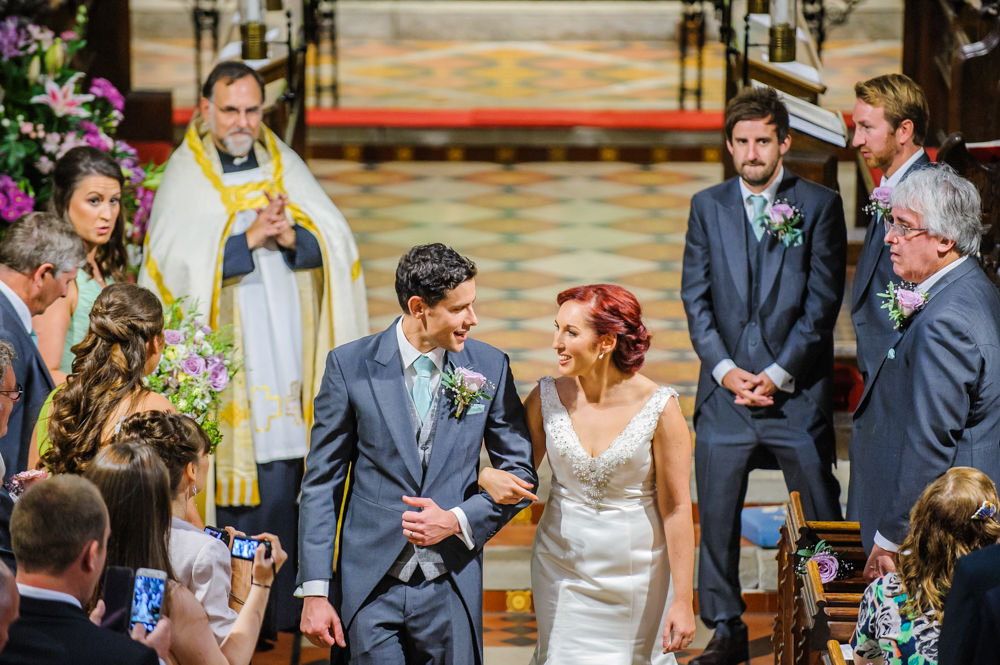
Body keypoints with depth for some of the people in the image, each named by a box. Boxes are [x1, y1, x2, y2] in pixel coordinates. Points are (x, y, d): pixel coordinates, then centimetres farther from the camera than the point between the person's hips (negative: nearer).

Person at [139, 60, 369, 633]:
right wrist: (250, 240, -16)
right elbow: (177, 264, -10)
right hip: (231, 364, -3)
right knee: (251, 480, -7)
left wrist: (292, 236, -12)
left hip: (293, 353, 3)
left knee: (286, 471, 0)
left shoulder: (284, 166, 13)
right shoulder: (186, 178, 2)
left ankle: (284, 612, 7)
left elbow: (337, 244, 7)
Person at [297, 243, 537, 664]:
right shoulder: (350, 366, -3)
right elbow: (321, 483, 0)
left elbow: (520, 472, 9)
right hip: (370, 589, -2)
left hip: (451, 587, 2)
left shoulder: (490, 368, 2)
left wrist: (458, 520, -9)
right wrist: (315, 591, -4)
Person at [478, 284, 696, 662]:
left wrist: (683, 601, -12)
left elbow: (676, 508, -12)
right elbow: (518, 474, 3)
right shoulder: (547, 398, -7)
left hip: (636, 571, -2)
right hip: (562, 569, 2)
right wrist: (489, 478, -22)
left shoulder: (658, 408, -16)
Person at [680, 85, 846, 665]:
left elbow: (823, 301, -4)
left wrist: (778, 375, -11)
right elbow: (696, 297, 6)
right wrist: (726, 371, -7)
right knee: (716, 515, 5)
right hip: (725, 390, 3)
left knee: (820, 518, 2)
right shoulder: (708, 207, 8)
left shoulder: (819, 205, 0)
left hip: (798, 391, -2)